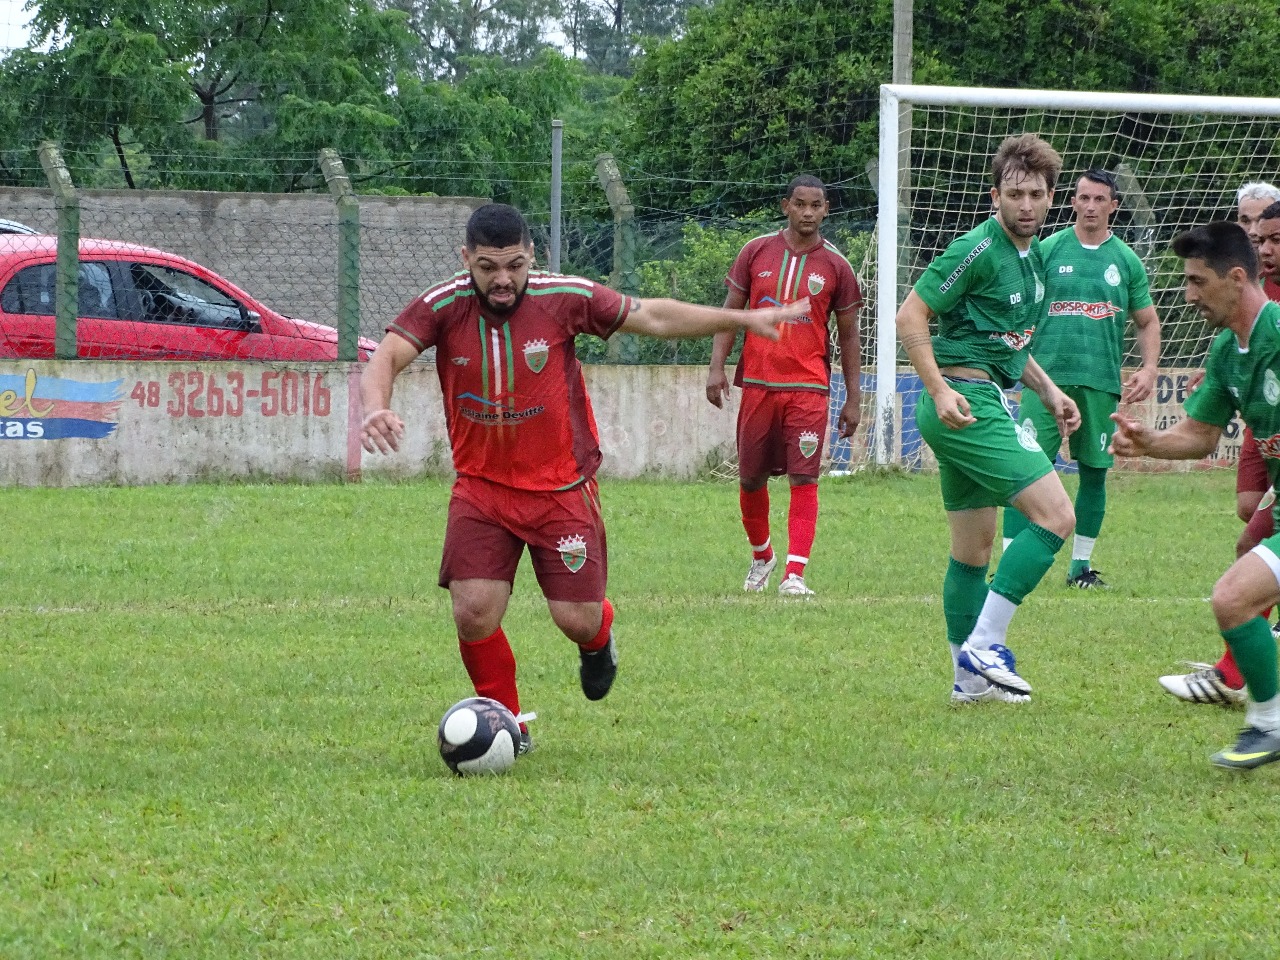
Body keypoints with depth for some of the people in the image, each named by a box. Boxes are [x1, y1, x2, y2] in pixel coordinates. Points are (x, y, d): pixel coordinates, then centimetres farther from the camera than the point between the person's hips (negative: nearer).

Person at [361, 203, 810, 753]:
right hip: (481, 486, 1)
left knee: (577, 619, -1)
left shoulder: (565, 299, -12)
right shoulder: (442, 307, -12)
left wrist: (743, 318, 0)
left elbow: (653, 317, 0)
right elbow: (384, 360, -24)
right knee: (473, 614, -12)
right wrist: (376, 408, -46)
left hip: (561, 486, -1)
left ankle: (598, 639, 39)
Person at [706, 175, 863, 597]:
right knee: (751, 478, 10)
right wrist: (717, 367, -3)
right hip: (757, 384, 2)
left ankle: (794, 574, -13)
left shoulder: (835, 266, 2)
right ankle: (762, 555, 33)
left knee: (803, 478, -11)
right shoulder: (756, 252, 5)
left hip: (808, 388, -2)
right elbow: (730, 312, 9)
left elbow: (848, 336, 7)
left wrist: (853, 399, 5)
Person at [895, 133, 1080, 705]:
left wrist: (1048, 391, 19)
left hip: (985, 404, 10)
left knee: (973, 551, 13)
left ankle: (970, 678, 19)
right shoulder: (979, 249, -14)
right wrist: (939, 389, -22)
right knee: (1055, 516, -15)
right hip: (967, 403, -10)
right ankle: (984, 646, -14)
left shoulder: (1031, 256, 15)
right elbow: (910, 315, -14)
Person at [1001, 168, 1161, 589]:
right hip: (1048, 376, -2)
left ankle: (1081, 565, 20)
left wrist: (1149, 370, 1)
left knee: (1095, 472, 7)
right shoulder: (1048, 250, 4)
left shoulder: (1126, 261, 9)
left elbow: (1147, 322, 16)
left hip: (1102, 381, 2)